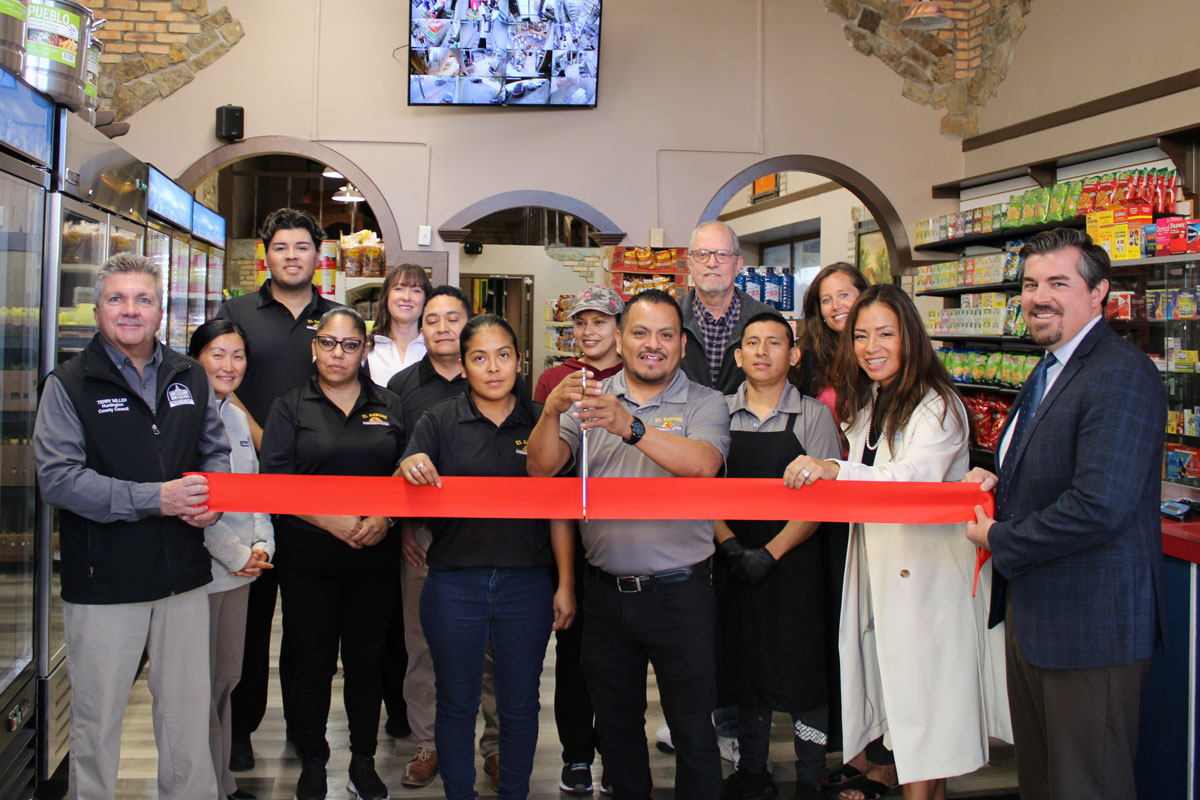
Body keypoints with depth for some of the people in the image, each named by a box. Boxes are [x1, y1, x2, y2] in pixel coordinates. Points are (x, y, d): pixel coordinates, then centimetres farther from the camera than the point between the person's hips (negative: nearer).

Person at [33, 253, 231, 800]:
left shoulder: (190, 377, 10)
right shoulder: (69, 384, -5)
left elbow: (216, 451, 19)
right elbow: (57, 477, -14)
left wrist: (212, 498, -4)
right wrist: (154, 499, -20)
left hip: (183, 574, 4)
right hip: (104, 582, -4)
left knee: (188, 710, 13)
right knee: (97, 717, 8)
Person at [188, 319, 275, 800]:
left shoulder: (236, 416, 13)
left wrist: (262, 544, 3)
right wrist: (235, 555, -13)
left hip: (241, 567, 8)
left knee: (227, 676, 14)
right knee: (202, 684, 1)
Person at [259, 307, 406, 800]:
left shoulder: (388, 407, 10)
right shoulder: (291, 407, 3)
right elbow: (276, 482, -6)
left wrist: (385, 518, -10)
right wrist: (332, 520, -16)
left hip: (374, 556, 2)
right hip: (308, 556, -2)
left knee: (366, 660, 9)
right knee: (311, 662, 5)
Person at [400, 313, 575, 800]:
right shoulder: (440, 422, 1)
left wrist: (565, 585, 0)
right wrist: (409, 469, -29)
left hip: (526, 585, 1)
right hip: (454, 585, -1)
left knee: (520, 704, 13)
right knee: (457, 704, 11)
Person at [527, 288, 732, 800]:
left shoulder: (704, 405, -1)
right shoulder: (590, 399, 6)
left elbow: (703, 464, -22)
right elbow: (541, 467, -4)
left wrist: (631, 426, -36)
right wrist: (551, 413, -23)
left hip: (678, 591, -3)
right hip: (606, 591, 3)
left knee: (693, 729, 5)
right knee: (615, 724, 17)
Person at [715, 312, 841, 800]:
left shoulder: (814, 416, -1)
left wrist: (771, 552, -15)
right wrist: (732, 546, -11)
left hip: (794, 564, -2)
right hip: (734, 565, 3)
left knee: (802, 671, 1)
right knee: (744, 667, 11)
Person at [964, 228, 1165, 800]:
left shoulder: (1122, 376, -19)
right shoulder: (1051, 369, 14)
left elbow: (1099, 508, -28)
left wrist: (999, 540, -14)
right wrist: (1000, 480, 5)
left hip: (1090, 624, -10)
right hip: (1031, 612, 10)